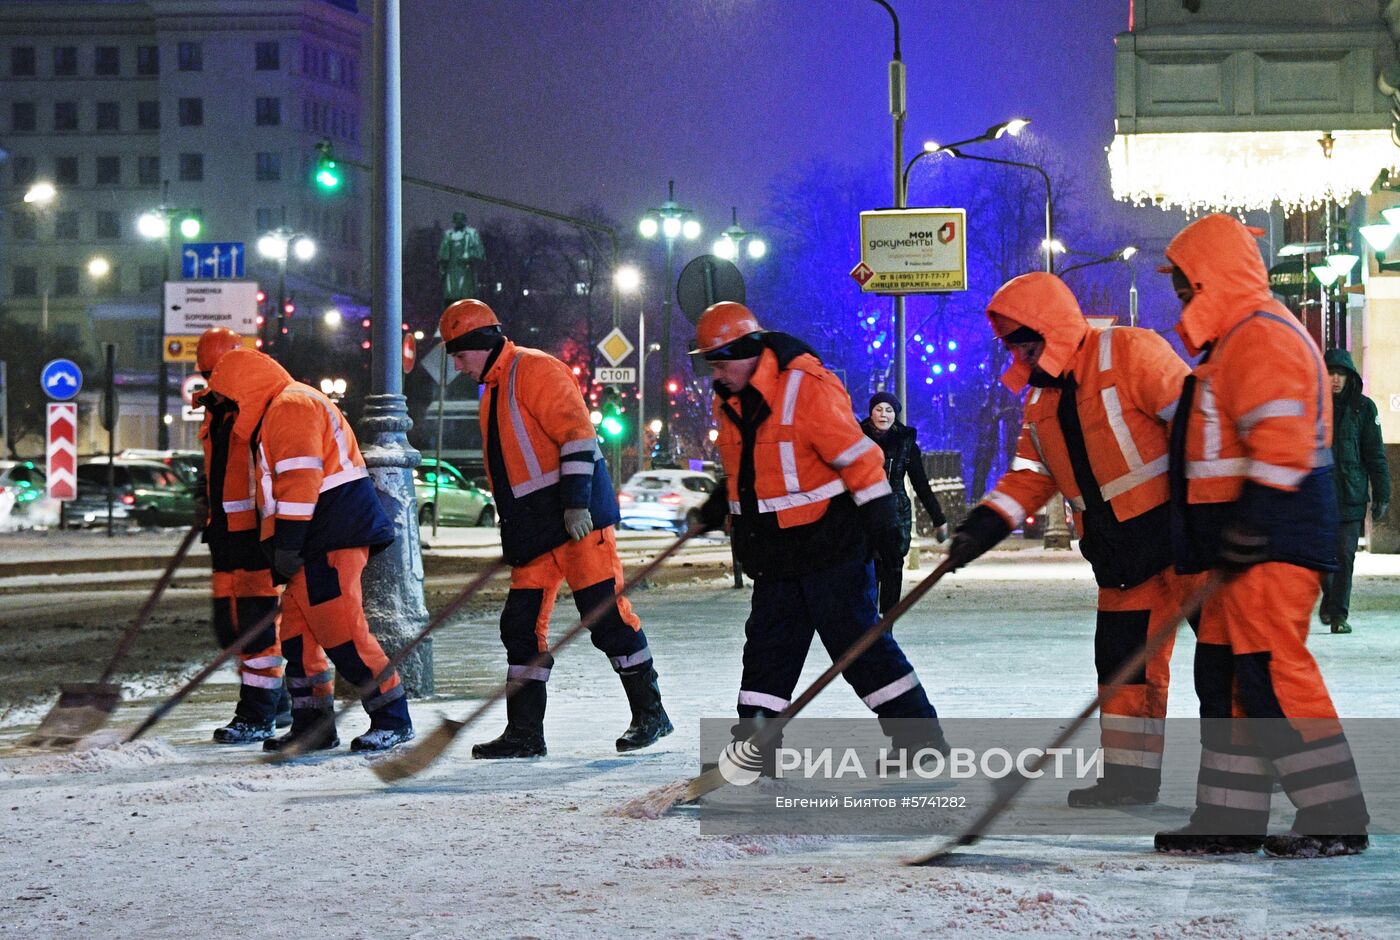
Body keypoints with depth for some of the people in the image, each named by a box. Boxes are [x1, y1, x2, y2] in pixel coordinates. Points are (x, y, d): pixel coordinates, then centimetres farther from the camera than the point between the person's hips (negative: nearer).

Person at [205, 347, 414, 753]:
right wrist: (281, 550, 21)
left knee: (341, 630, -12)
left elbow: (300, 479, -20)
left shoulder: (290, 405, -9)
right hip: (318, 540, 11)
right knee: (298, 632, 9)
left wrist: (286, 544, -21)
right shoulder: (274, 412, 26)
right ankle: (312, 725, 14)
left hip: (335, 533, -11)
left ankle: (393, 719, -8)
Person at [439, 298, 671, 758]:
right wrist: (513, 535, 21)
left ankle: (649, 714, 0)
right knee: (522, 625, 6)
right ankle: (524, 733, 10)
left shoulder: (535, 370, -9)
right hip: (534, 527, 10)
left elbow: (577, 432, -17)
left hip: (577, 516, -10)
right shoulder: (494, 391, 21)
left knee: (605, 611, -8)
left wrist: (576, 504, -22)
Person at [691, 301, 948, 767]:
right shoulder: (730, 401, 8)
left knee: (860, 642, -6)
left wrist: (882, 522, -19)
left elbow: (857, 456, -19)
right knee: (767, 646, 9)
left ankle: (921, 736, 2)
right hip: (775, 550, 8)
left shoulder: (808, 387, -18)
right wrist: (721, 501, 15)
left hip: (830, 542, -8)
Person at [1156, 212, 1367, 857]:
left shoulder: (1263, 335, -14)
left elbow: (1282, 439, -24)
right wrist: (1229, 536, 26)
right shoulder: (1232, 340, 21)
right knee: (1223, 670, 10)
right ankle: (1231, 816, 14)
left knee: (1270, 670, -12)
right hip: (1243, 537, 11)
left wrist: (1254, 521, -27)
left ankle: (1335, 819, -10)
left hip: (1276, 537, -11)